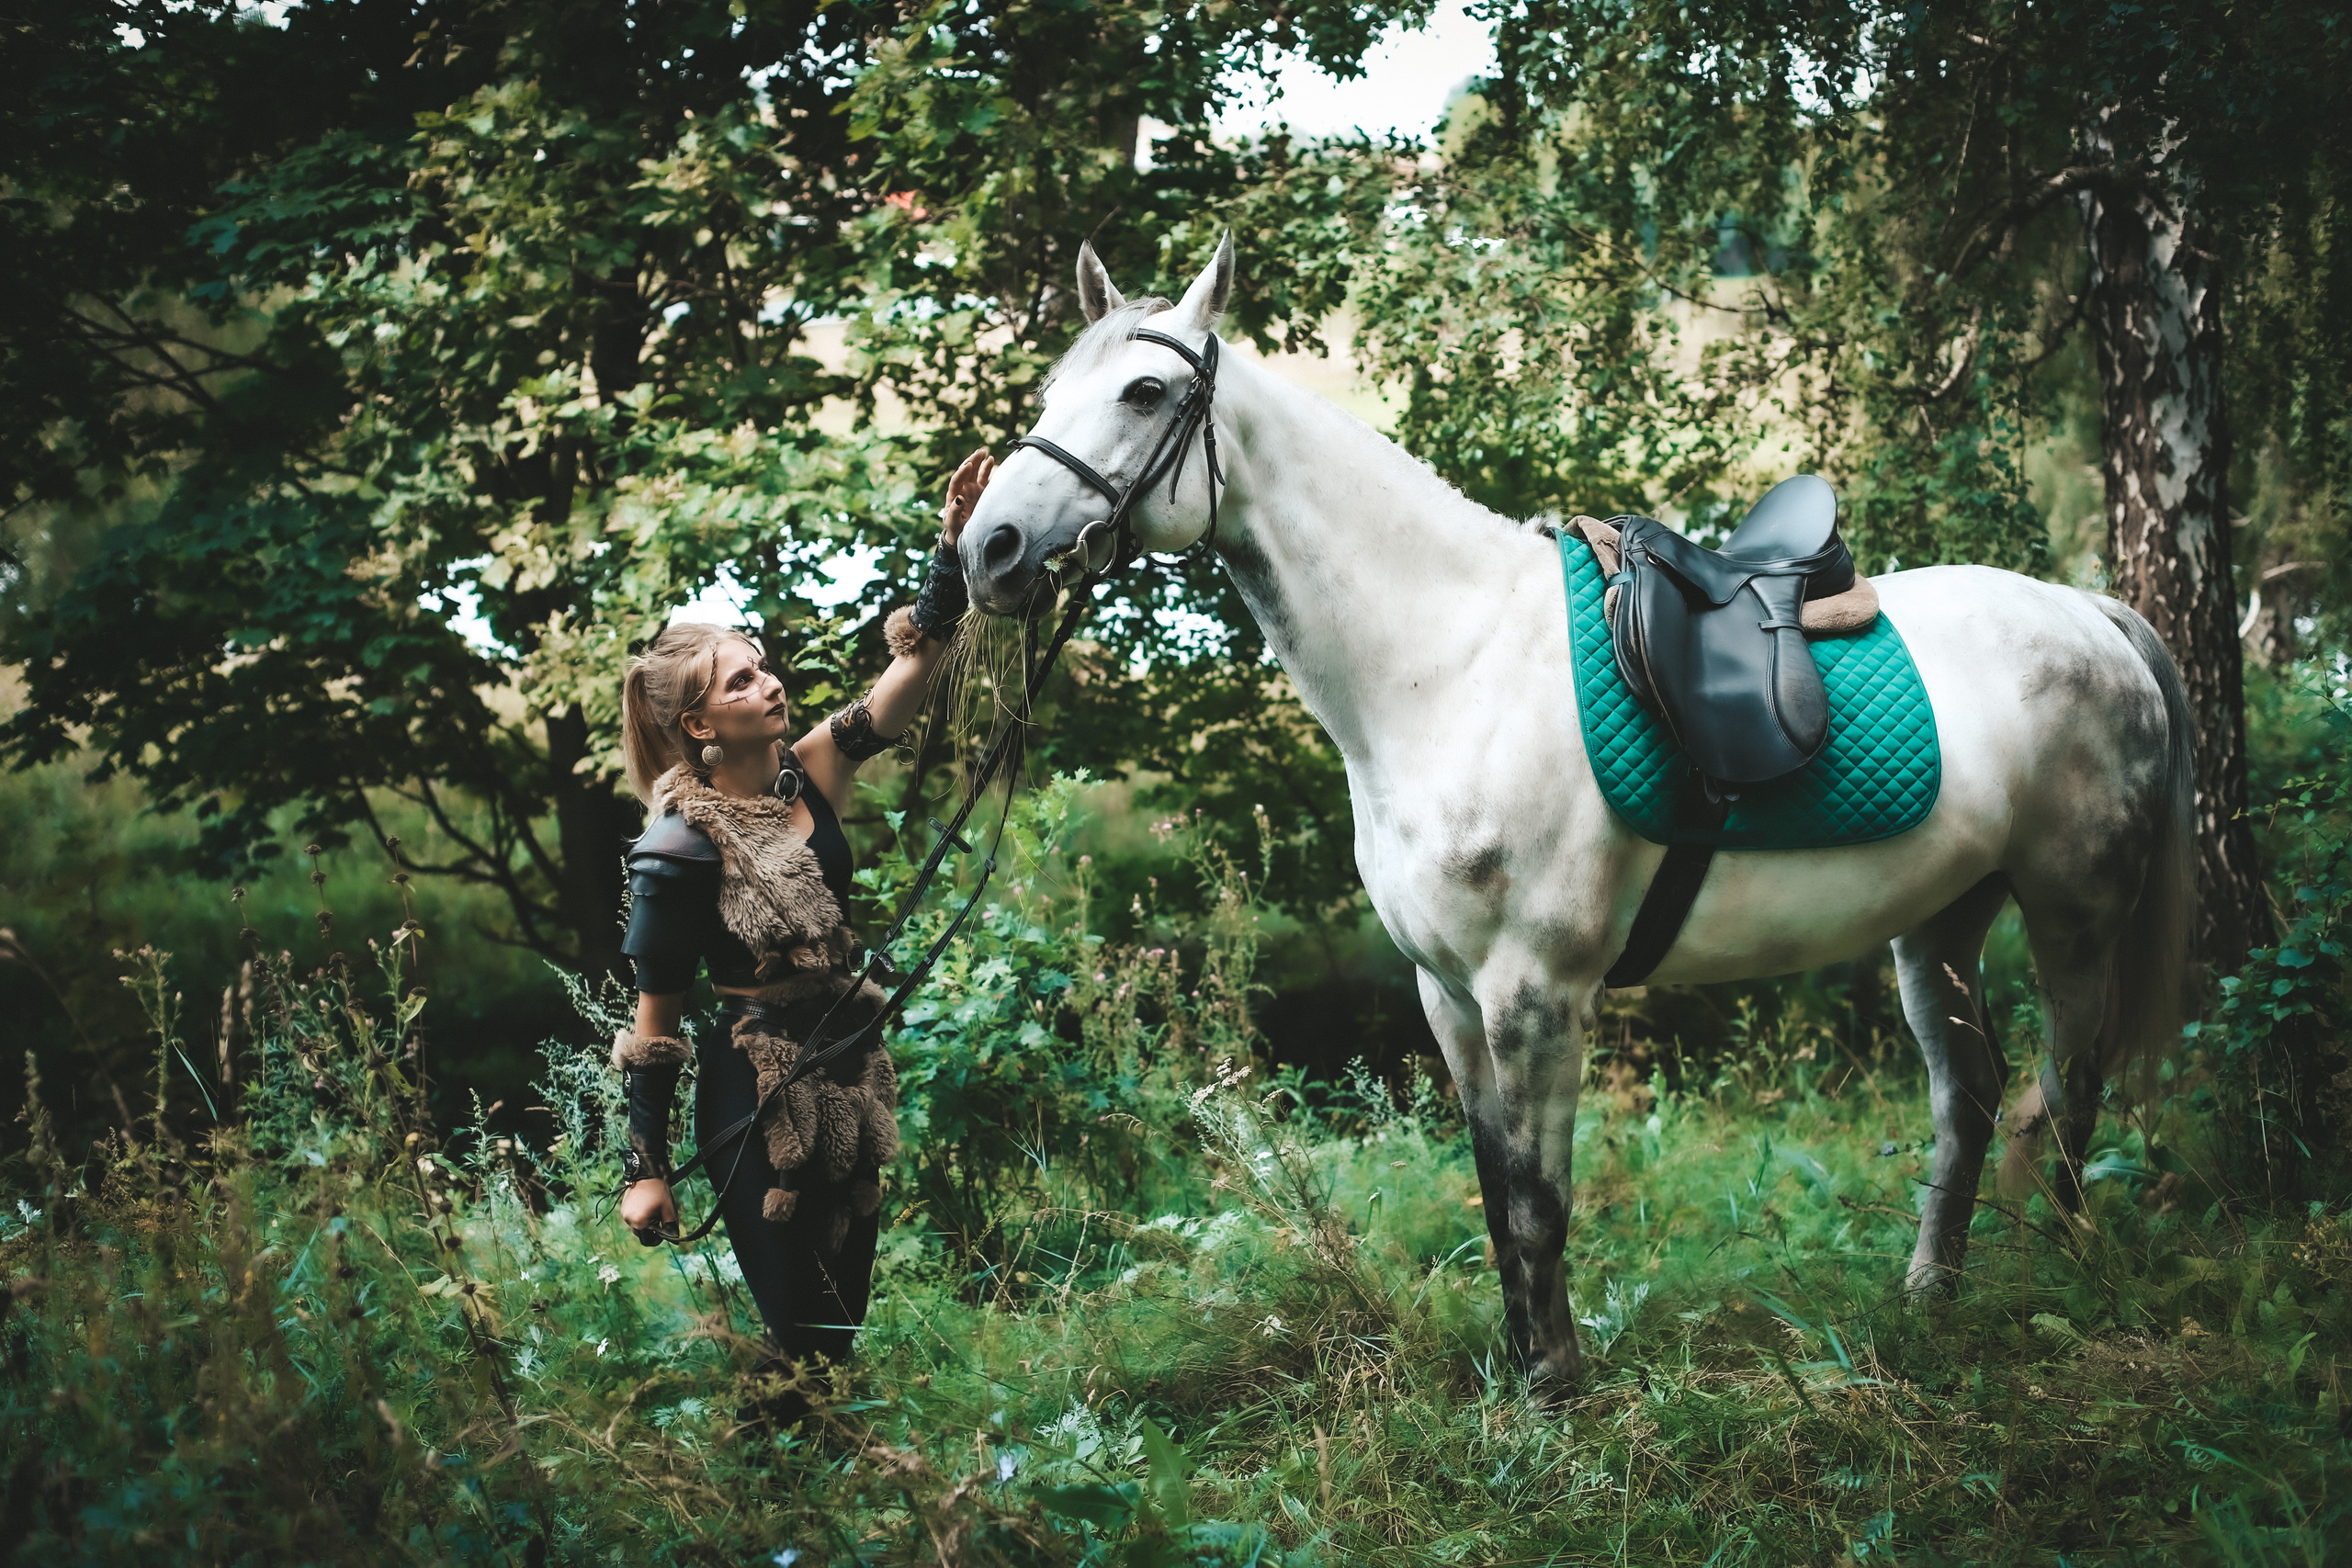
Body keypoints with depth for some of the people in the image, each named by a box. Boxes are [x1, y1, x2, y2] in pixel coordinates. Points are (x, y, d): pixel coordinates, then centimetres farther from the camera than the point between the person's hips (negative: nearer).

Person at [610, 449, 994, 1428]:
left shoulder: (807, 774, 0)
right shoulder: (681, 849, -16)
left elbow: (915, 661, -4)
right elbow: (653, 1024, -11)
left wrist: (955, 540, -18)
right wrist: (645, 1170, -11)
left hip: (849, 1074, 7)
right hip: (756, 1097, -7)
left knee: (843, 1318, 15)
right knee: (799, 1336, -1)